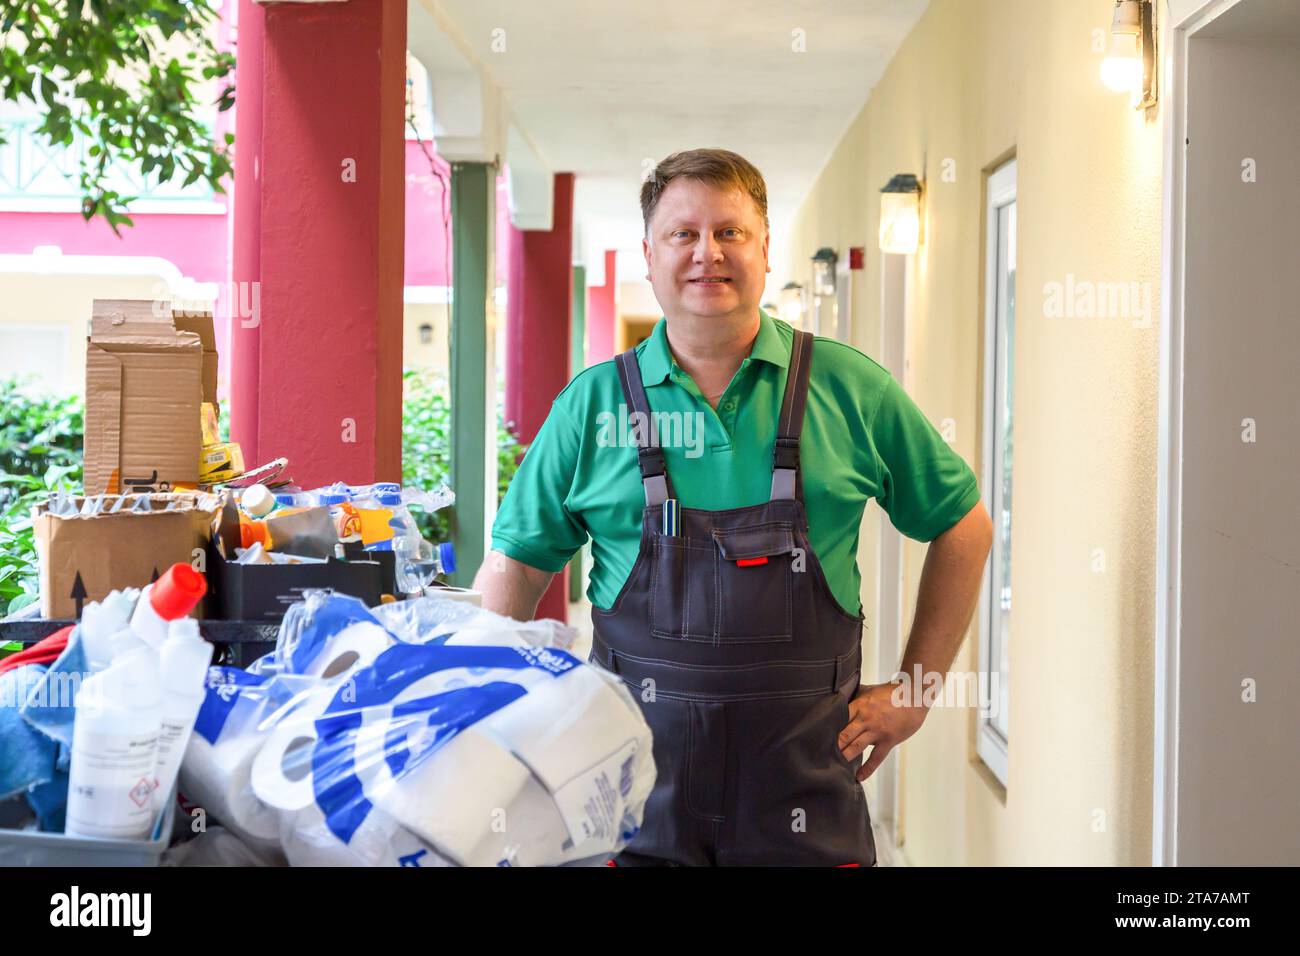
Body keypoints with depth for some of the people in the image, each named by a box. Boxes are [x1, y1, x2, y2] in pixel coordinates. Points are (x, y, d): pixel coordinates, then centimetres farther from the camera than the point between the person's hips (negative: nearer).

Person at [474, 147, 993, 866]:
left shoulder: (849, 388, 1)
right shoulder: (592, 403, 3)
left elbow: (962, 525, 10)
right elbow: (515, 567, 7)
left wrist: (913, 692, 6)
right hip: (638, 780, 0)